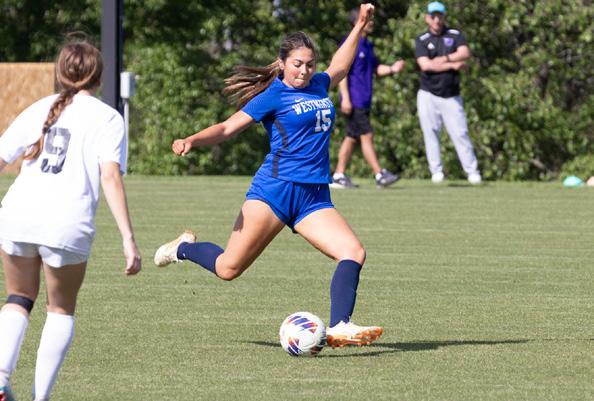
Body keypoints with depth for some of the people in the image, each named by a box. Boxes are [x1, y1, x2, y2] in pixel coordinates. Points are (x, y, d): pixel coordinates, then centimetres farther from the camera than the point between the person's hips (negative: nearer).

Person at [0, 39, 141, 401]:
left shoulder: (39, 109, 18)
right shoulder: (108, 118, 7)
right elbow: (110, 176, -7)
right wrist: (128, 238, -10)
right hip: (67, 225, -3)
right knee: (62, 309, 19)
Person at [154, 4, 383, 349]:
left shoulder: (318, 85, 15)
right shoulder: (273, 95, -3)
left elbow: (339, 68, 40)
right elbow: (228, 127, -8)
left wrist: (360, 28, 43)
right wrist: (193, 141, -25)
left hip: (315, 197, 6)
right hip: (275, 188, -6)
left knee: (354, 252, -16)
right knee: (228, 268, -4)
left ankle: (339, 327, -20)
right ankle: (184, 247, 26)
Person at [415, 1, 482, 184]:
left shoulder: (455, 35, 6)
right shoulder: (422, 40, 3)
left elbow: (465, 53, -12)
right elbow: (425, 65, -12)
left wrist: (444, 59, -16)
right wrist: (453, 65, -13)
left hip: (451, 96, 0)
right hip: (428, 95, 0)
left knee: (460, 133, -4)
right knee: (430, 133, -2)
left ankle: (472, 172, -2)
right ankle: (436, 172, 4)